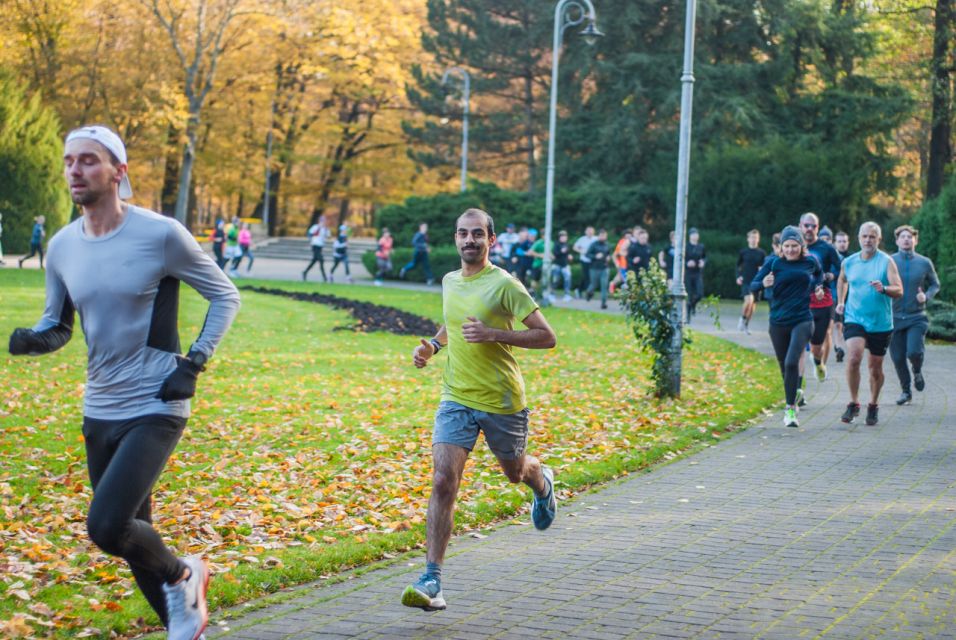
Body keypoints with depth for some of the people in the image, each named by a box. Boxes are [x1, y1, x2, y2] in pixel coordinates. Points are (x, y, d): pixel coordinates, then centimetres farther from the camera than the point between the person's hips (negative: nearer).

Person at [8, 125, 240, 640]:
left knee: (106, 526, -19)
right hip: (99, 412, 6)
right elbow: (57, 325, 13)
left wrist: (194, 364, -11)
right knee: (133, 532, 13)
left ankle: (180, 576, 10)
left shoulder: (161, 235, -12)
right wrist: (34, 340, -11)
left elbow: (225, 296, -2)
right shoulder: (62, 246, 3)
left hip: (155, 409, -6)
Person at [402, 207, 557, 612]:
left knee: (515, 472, 19)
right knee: (443, 483, -13)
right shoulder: (449, 282, 6)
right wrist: (433, 345, 8)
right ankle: (432, 584, -15)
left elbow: (547, 337, -15)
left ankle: (542, 481, 59)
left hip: (502, 402, -3)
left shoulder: (504, 285, -13)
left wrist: (492, 334, -25)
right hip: (456, 400, 4)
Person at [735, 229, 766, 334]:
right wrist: (738, 276, -1)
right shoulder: (743, 252, 3)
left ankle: (746, 325, 23)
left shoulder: (762, 253, 4)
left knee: (753, 304, 7)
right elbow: (738, 265, 12)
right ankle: (742, 319, 2)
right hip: (746, 281, -2)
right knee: (749, 300, -23)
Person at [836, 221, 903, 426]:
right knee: (853, 359, -20)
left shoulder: (886, 262, -6)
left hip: (881, 323, -1)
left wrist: (884, 289, -34)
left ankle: (873, 405, 30)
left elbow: (899, 291, -15)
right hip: (854, 319, 1)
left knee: (875, 367, 8)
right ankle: (853, 404, -7)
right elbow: (842, 281, 28)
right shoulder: (849, 263, 4)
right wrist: (841, 301, 18)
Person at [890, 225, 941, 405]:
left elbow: (935, 285, 13)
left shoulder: (924, 263, 2)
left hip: (917, 317, -1)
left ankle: (917, 372, 18)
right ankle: (906, 391, 24)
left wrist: (927, 296, -6)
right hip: (895, 317, 1)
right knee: (898, 358, 3)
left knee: (914, 352, -18)